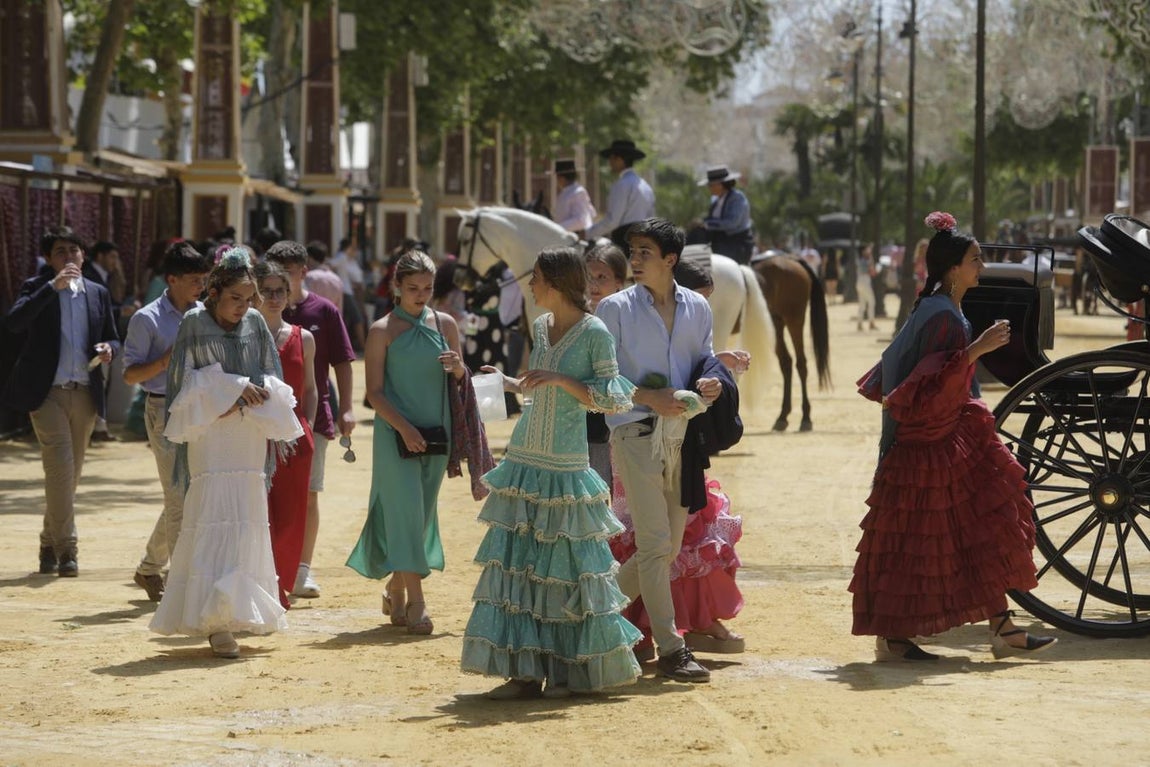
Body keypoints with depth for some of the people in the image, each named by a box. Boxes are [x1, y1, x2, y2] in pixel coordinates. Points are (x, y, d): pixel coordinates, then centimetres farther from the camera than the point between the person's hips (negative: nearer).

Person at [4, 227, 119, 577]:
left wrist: (108, 349, -7)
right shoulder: (37, 288, 0)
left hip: (85, 393, 5)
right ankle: (65, 548, -13)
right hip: (47, 391, -5)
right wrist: (53, 286, -23)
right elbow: (14, 321, -19)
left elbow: (113, 339, 18)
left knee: (70, 473, 11)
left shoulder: (98, 293, 11)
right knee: (60, 468, -15)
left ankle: (50, 545, 24)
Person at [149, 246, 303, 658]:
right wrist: (235, 388, -11)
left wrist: (247, 399, -7)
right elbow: (186, 378, -4)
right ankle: (215, 622, -20)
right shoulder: (194, 324, -2)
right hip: (209, 436, -4)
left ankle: (241, 611, 18)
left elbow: (271, 378, 11)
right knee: (214, 520, -13)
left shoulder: (255, 324, 9)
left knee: (246, 523, 7)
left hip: (250, 437, 5)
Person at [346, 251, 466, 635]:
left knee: (422, 515, 10)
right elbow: (375, 391, -6)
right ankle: (415, 602, -13)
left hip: (436, 432, 4)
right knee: (405, 511, -11)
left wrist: (458, 367, -9)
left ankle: (396, 590, 27)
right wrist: (403, 427, -18)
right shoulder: (382, 331, -3)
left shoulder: (444, 324, 8)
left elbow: (461, 380, 15)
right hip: (396, 434, -4)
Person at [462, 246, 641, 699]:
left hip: (565, 469, -6)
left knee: (566, 568, -2)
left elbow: (613, 399, -10)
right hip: (524, 460, 6)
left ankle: (572, 670, 9)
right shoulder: (540, 327, 12)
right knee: (519, 564, 2)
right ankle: (527, 671, 5)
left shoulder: (594, 333, -8)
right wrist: (504, 382, 15)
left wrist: (562, 380, -18)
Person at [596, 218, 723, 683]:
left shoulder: (697, 308, 11)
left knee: (669, 545, 9)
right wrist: (648, 397, -16)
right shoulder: (615, 309, -1)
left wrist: (710, 383, -3)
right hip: (636, 434, -5)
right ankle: (670, 650, -6)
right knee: (655, 544, -9)